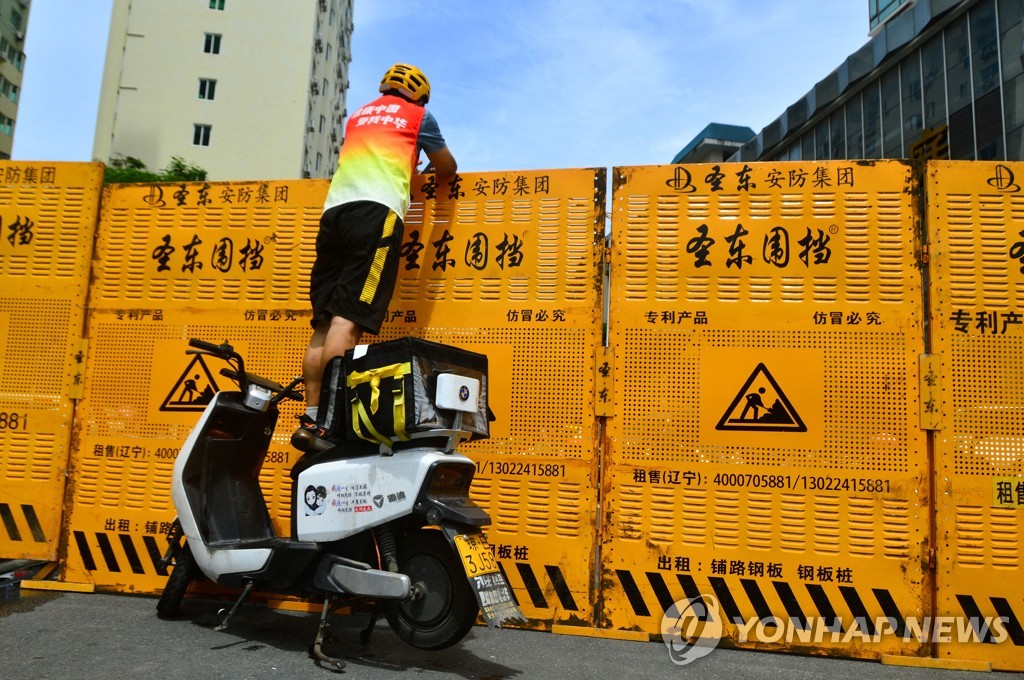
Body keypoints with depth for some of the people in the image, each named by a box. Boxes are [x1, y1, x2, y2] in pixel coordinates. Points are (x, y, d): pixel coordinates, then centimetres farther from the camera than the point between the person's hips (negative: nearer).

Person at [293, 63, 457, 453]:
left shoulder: (359, 115, 31)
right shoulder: (418, 116, 18)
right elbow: (448, 170, 26)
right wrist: (430, 172, 48)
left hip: (334, 208, 5)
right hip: (376, 211, -5)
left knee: (324, 321, 0)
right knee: (349, 318, -16)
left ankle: (310, 417, -6)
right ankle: (325, 420, -23)